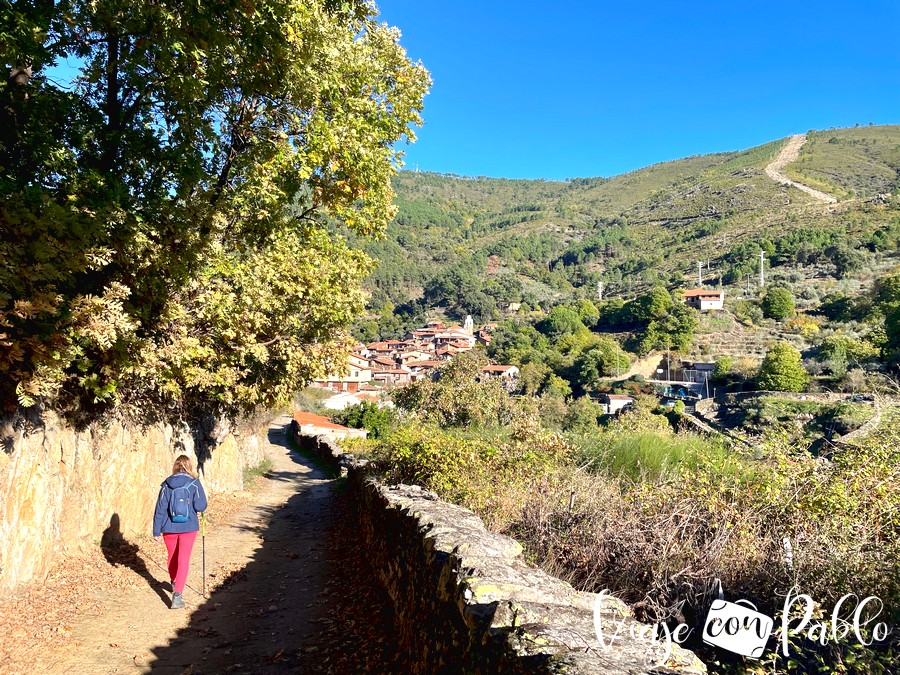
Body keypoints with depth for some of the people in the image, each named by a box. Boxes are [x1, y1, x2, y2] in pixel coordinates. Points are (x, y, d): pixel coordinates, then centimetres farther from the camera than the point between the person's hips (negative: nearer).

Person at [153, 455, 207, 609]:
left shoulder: (167, 484, -3)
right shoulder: (194, 483, -8)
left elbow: (160, 509, -2)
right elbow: (201, 507, -11)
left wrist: (156, 531, 3)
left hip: (169, 528, 2)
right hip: (188, 527, -2)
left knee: (172, 557, 22)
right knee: (183, 560, 2)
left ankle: (174, 584, 44)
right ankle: (177, 595, -9)